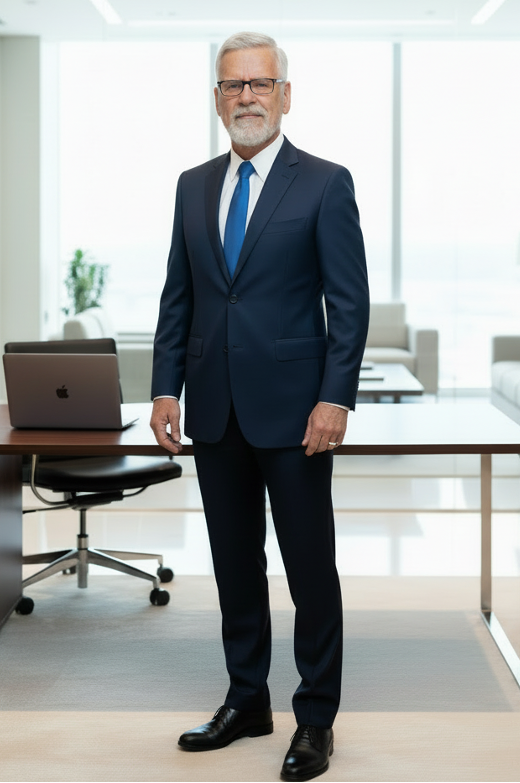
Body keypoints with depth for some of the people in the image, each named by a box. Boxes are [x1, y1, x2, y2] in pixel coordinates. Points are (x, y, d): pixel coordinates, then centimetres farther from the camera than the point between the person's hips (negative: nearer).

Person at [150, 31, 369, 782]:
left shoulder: (325, 184, -4)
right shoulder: (194, 186, 11)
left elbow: (349, 302, -7)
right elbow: (178, 295, 13)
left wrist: (335, 398, -15)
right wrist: (166, 387, 5)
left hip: (291, 409, -5)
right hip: (216, 410, 5)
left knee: (311, 567, 2)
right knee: (235, 563, 13)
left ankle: (316, 718, 12)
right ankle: (247, 700, 26)